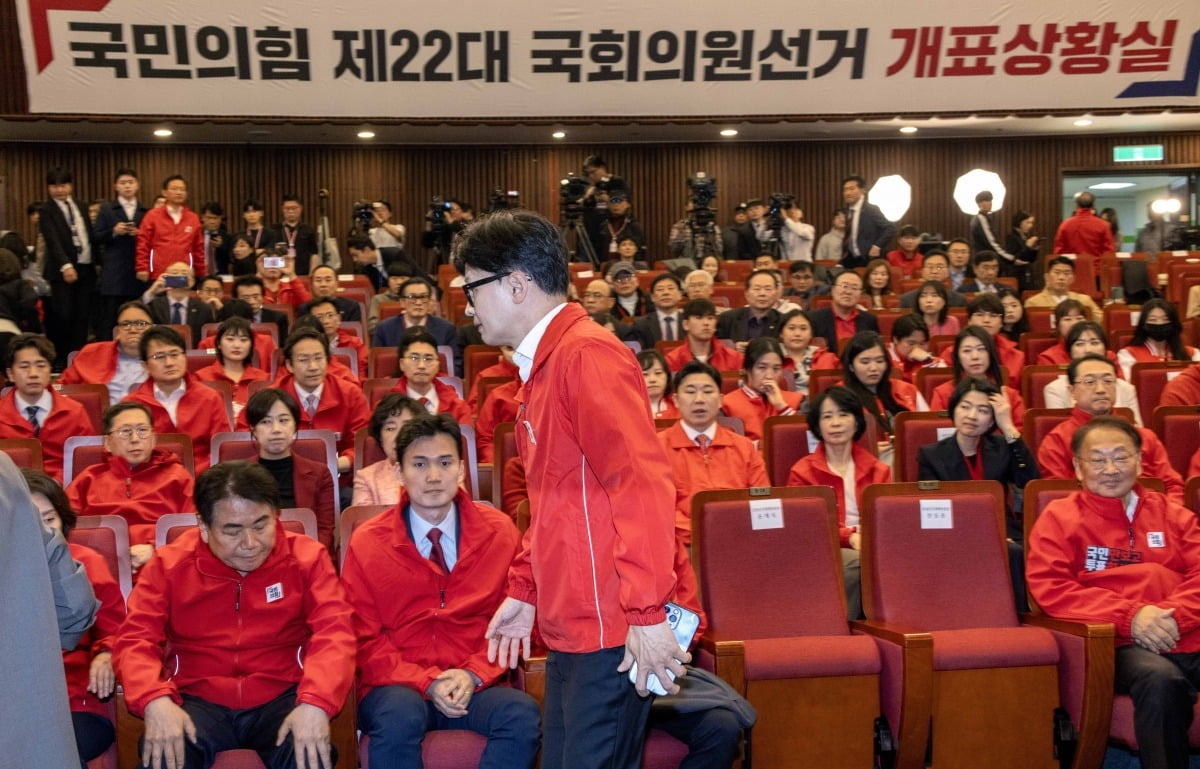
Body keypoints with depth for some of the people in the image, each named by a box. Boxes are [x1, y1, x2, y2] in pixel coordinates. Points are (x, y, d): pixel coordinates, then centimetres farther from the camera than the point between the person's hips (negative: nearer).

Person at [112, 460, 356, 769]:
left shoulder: (307, 558, 0)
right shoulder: (170, 564, 2)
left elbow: (334, 633, -9)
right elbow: (135, 640, -2)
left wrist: (315, 703, -29)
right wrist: (155, 701, -24)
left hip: (282, 698, 0)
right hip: (199, 701, 1)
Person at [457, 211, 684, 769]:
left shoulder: (587, 355, -14)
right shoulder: (543, 366, 16)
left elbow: (642, 486, -22)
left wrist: (647, 612, -24)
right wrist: (524, 590, 20)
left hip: (612, 629, -9)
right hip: (570, 628, 9)